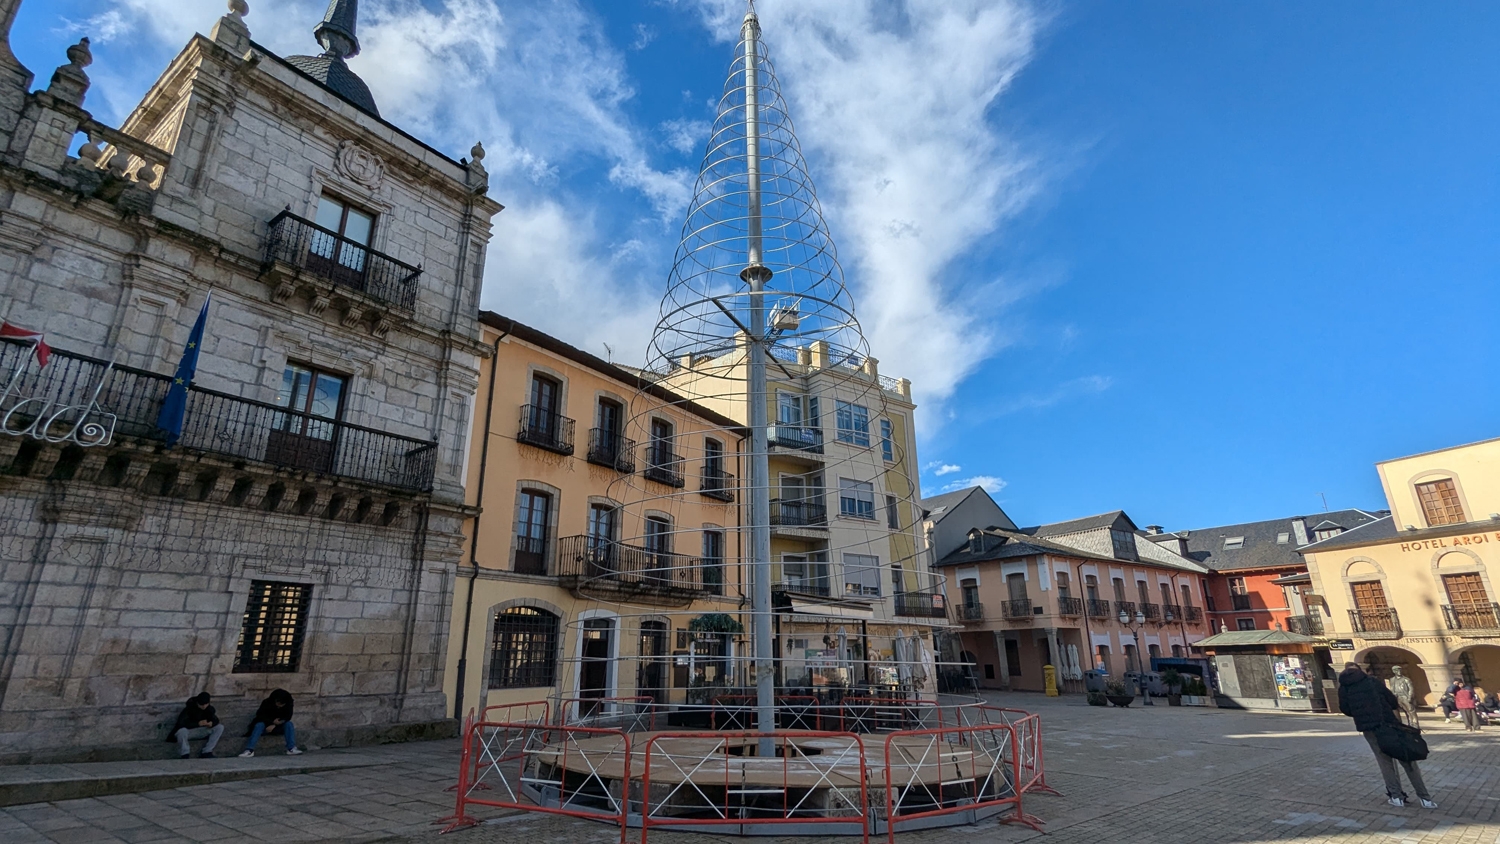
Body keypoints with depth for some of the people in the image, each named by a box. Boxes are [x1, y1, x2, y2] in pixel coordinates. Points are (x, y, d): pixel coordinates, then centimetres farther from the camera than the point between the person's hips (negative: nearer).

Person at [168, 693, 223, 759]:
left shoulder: (209, 709, -7)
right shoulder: (189, 708, -22)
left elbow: (215, 720, -4)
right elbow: (180, 723, -32)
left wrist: (211, 723, -30)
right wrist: (198, 723, -40)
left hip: (202, 731, 4)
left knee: (220, 727, -17)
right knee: (182, 731, -40)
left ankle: (206, 753, -18)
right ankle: (185, 755, -20)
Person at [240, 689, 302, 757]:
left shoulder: (288, 705, -14)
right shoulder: (267, 702, -19)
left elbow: (287, 717, -15)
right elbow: (260, 715, -16)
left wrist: (274, 725, -28)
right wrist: (272, 721, -28)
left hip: (278, 726, 1)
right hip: (266, 724, -1)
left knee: (289, 724, -27)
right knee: (259, 725, -32)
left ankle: (291, 749, -34)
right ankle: (250, 750, -40)